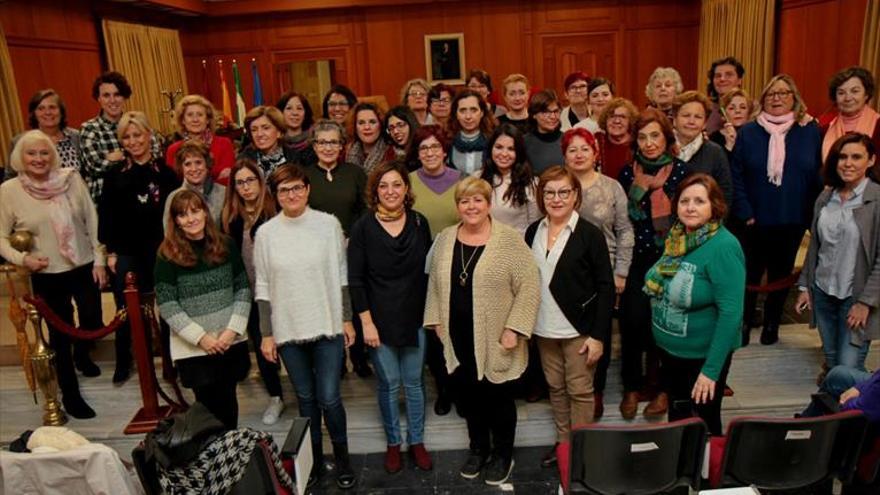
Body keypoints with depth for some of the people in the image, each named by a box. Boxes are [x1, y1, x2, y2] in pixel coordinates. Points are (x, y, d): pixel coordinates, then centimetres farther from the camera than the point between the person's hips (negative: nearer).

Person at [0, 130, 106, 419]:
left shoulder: (71, 179, -4)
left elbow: (92, 221, 1)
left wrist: (99, 260, -1)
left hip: (85, 268, 2)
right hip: (47, 276, -2)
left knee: (93, 322, 12)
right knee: (60, 333, 8)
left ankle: (81, 354, 48)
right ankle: (70, 394, 26)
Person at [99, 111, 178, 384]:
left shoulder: (166, 170, 2)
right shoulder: (115, 174, 5)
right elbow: (106, 215, 4)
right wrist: (111, 252, -1)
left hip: (161, 249, -1)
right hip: (126, 252, 1)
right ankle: (123, 363, 20)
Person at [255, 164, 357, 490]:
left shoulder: (329, 224, -5)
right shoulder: (265, 233, -3)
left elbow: (341, 275, 2)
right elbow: (263, 288, 2)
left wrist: (347, 319, 1)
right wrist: (266, 334, 1)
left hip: (328, 326, -1)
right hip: (288, 330, 1)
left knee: (329, 398, 2)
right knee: (305, 398, 13)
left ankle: (342, 456, 26)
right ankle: (315, 458, 32)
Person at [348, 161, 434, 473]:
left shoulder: (419, 223, -1)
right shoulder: (363, 228, -7)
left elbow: (428, 270, 5)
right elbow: (355, 279, -6)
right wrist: (366, 322, -9)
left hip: (415, 318, 2)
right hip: (379, 320, -2)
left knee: (413, 383, 12)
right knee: (388, 384, 10)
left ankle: (416, 441, 30)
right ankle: (393, 442, 29)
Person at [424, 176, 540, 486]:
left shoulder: (510, 240, -11)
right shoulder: (445, 239, 5)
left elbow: (529, 286, -13)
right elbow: (435, 283, 13)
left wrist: (514, 329, -17)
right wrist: (437, 320, 8)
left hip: (494, 340, -4)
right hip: (458, 339, 4)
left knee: (498, 398, 9)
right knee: (468, 396, 15)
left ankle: (502, 455, 28)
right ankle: (478, 448, 36)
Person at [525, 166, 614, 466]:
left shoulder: (590, 234, -11)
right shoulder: (533, 231, 3)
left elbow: (606, 287, -11)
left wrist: (598, 335, -15)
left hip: (578, 329, -5)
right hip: (544, 329, 5)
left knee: (580, 390, 7)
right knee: (555, 387, 17)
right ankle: (562, 442, 34)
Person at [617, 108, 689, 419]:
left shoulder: (681, 171, -4)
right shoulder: (628, 173, 4)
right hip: (635, 257, 2)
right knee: (633, 320, -7)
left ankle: (661, 387, 22)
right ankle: (632, 387, 12)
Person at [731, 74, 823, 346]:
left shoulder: (810, 131, 0)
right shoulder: (748, 132, -2)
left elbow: (819, 176, 1)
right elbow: (736, 176, -6)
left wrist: (813, 214, -4)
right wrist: (745, 212, -13)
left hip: (793, 221, 1)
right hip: (756, 220, -1)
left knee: (781, 274, 14)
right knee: (750, 274, 9)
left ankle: (772, 324, 30)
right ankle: (744, 323, 24)